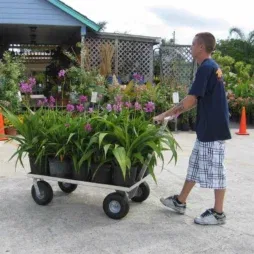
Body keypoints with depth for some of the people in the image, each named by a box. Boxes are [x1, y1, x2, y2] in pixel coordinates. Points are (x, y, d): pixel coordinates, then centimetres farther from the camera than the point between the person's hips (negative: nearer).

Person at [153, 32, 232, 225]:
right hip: (208, 128, 10)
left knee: (214, 169, 1)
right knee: (196, 165, 16)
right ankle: (180, 202, 28)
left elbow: (190, 100, -21)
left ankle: (218, 213, 14)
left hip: (213, 128, -10)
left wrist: (165, 115, -14)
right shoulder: (212, 67, 13)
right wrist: (178, 111, 15)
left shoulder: (206, 68, -18)